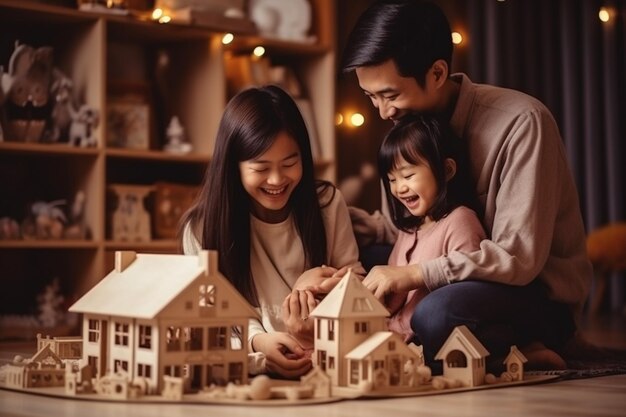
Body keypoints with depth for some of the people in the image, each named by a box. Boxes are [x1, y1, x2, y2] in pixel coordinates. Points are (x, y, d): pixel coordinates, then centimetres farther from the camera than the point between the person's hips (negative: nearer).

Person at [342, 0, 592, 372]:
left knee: (437, 314, -36)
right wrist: (370, 226, -11)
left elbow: (520, 257, -25)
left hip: (540, 297, -9)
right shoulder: (415, 123, 1)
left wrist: (416, 274, -30)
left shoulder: (520, 123, -20)